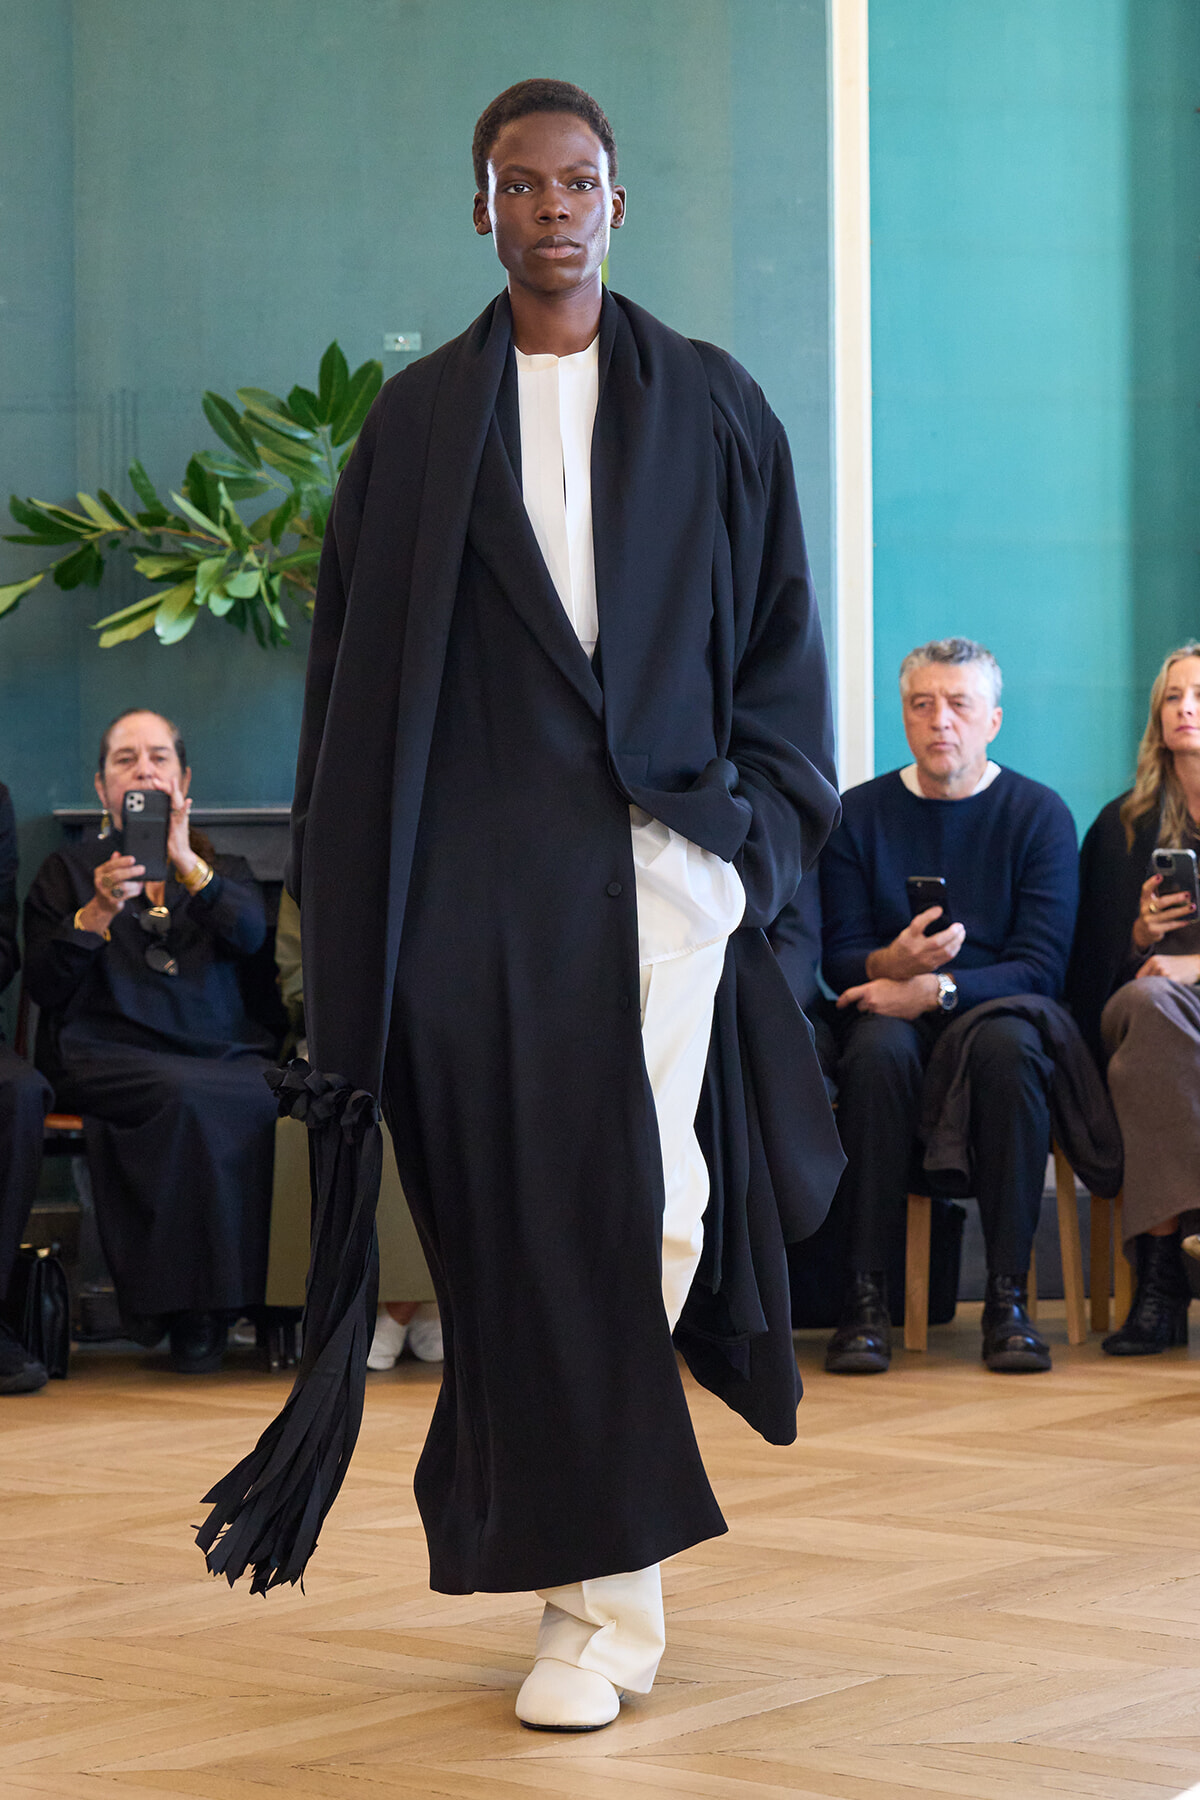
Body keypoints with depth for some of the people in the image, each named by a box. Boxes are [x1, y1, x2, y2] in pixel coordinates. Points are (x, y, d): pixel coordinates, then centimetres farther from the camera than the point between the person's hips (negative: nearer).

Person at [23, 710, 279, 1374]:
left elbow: (248, 934, -2)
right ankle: (193, 1314, -28)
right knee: (188, 1094, -36)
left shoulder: (222, 867, 23)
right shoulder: (68, 870, 19)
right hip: (107, 1057, -2)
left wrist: (187, 863, -16)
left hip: (225, 1056, 2)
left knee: (275, 1096, -33)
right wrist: (96, 912, -10)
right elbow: (43, 985, 5)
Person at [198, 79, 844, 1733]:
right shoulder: (419, 421, 10)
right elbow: (356, 672, 9)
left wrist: (761, 832, -1)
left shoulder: (713, 408, 10)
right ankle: (602, 1605, 6)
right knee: (527, 1222, -2)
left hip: (661, 852, 0)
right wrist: (349, 900, 2)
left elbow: (783, 644, 11)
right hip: (479, 877, 0)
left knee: (646, 1206, -12)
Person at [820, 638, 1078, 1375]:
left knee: (1009, 1044, -35)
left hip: (996, 1010, -1)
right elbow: (839, 957, 1)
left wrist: (938, 988, -22)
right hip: (895, 1012, 1)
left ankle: (1009, 1294, -31)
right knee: (879, 1048, -34)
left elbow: (1043, 967, -7)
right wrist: (891, 963, -23)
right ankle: (865, 1294, -31)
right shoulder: (859, 814, 7)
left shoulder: (1039, 814, 2)